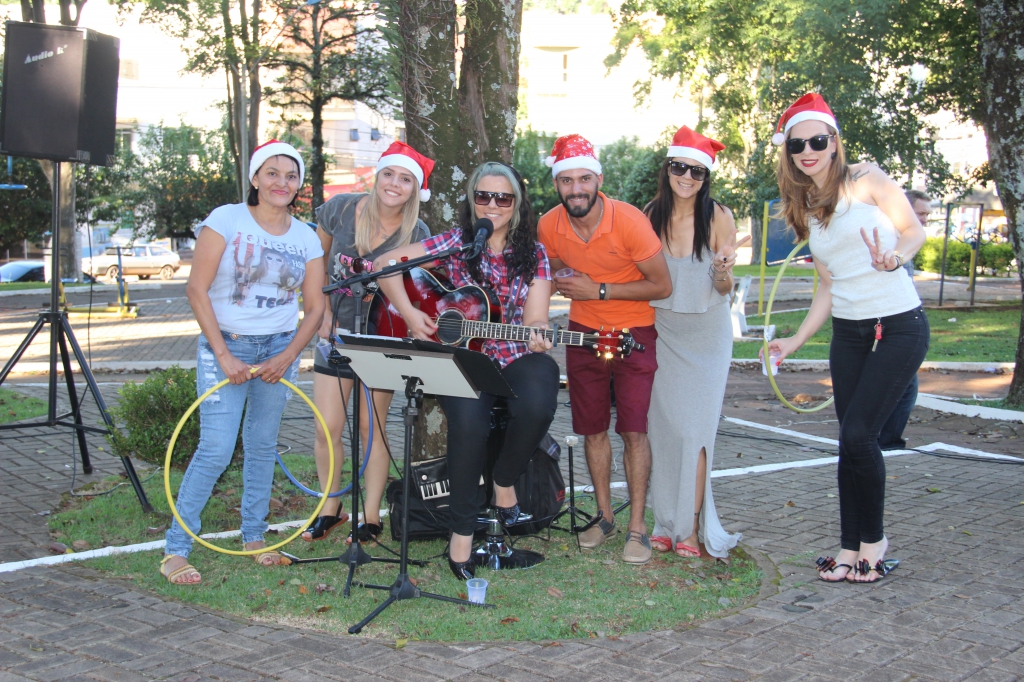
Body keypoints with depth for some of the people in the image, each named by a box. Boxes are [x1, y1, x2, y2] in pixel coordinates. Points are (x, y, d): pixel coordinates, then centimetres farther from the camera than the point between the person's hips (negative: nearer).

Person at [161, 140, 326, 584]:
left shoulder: (305, 238, 5)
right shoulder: (226, 220, -7)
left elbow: (314, 307, 5)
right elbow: (197, 290, -9)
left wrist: (287, 357, -9)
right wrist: (224, 355, -14)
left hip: (279, 348, 4)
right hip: (225, 345, -4)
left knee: (262, 445, 11)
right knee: (216, 450, -11)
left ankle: (254, 536, 25)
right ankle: (175, 550, -2)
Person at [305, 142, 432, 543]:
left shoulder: (417, 234, -11)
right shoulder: (340, 209, -6)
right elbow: (318, 258, 9)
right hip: (335, 330, 2)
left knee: (371, 427, 1)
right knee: (327, 429, 1)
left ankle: (371, 519, 14)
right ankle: (330, 510, 20)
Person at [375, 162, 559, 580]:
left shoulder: (533, 255, 7)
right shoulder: (455, 244, 3)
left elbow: (534, 319, -1)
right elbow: (385, 263, 0)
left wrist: (537, 337, -24)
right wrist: (408, 314, -11)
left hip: (517, 357, 1)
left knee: (537, 405, -33)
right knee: (469, 422, -32)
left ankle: (504, 482, -2)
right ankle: (462, 533, -14)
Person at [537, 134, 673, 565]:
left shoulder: (629, 222, -23)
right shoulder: (550, 227, -9)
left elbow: (662, 286, -17)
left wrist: (599, 290, -21)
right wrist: (567, 286, -11)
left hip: (633, 332, -4)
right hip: (584, 331, 4)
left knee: (633, 429, -9)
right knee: (592, 429, 8)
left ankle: (637, 526, 0)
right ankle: (604, 515, 23)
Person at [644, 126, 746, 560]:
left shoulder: (718, 217, -10)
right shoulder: (651, 215, -1)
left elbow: (723, 289, -4)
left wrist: (723, 273, -25)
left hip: (705, 333, -3)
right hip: (661, 330, 3)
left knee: (693, 429, -6)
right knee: (663, 425, 2)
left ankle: (691, 528, 1)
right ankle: (666, 523, 11)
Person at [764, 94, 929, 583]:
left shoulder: (865, 180, -5)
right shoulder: (804, 209, 12)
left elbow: (914, 231, -3)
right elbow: (829, 287, 13)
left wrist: (894, 258, -24)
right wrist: (795, 341, 7)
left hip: (898, 327, -6)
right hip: (848, 333, 6)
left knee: (858, 434, -12)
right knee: (851, 440, 4)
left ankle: (873, 539, 8)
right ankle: (851, 547, 13)